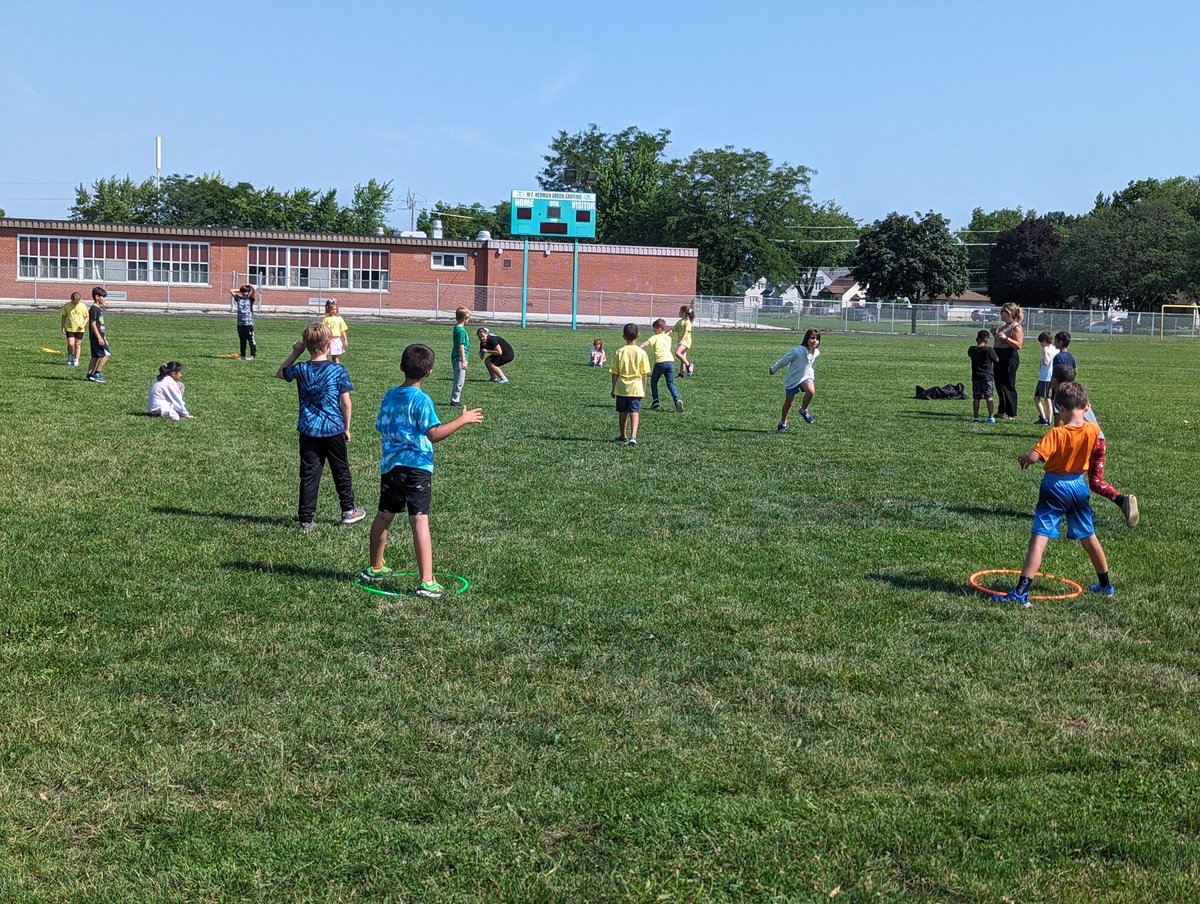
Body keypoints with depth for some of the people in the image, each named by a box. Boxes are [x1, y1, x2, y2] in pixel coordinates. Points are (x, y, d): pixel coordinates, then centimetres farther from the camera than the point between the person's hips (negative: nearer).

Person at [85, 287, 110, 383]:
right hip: (96, 337, -10)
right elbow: (93, 324, -18)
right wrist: (99, 337, -22)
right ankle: (96, 374, -11)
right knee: (106, 354, -13)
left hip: (100, 337, 10)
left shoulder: (99, 309, 17)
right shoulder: (94, 309, -13)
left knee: (95, 356, 11)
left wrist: (104, 338, 24)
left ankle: (90, 374, 13)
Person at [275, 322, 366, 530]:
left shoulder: (300, 369, -3)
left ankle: (306, 518, 7)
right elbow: (345, 402, -6)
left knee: (309, 474, 6)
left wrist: (295, 353, 15)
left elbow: (280, 373, 19)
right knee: (341, 471, 15)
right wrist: (347, 427, 5)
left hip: (308, 431, 2)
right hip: (334, 429, -2)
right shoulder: (338, 370, -9)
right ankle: (348, 510, 27)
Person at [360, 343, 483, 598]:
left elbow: (380, 427, 18)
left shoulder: (390, 395, 9)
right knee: (420, 521, -10)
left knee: (383, 516, 19)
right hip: (417, 467, -7)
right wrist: (463, 420, -16)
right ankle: (427, 582, -13)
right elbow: (434, 433, -21)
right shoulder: (421, 400, -12)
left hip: (390, 465, 7)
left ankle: (375, 568, 35)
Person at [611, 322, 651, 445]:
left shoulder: (619, 352, -4)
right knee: (634, 412, -5)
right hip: (636, 387, -1)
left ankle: (623, 436, 29)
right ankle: (633, 436, -21)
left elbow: (615, 373, 0)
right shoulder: (641, 353, -6)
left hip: (621, 387, 1)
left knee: (622, 413, 14)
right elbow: (644, 374, -2)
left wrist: (613, 389, 9)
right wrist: (644, 389, 9)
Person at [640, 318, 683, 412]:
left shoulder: (655, 337, 2)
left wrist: (638, 348, -22)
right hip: (670, 361, 5)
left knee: (653, 381, 16)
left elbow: (646, 343, -12)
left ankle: (655, 401, 11)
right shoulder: (668, 338, 21)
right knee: (671, 383, 5)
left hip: (660, 362, -5)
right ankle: (677, 400, -17)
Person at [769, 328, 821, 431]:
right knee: (788, 402, 8)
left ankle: (803, 410, -1)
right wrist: (773, 369, -2)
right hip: (792, 379, -3)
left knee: (811, 391, -28)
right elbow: (784, 360, -14)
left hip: (806, 376, 3)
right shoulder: (798, 351, -28)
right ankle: (783, 423, 32)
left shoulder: (816, 352, -8)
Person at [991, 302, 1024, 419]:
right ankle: (1002, 411, 24)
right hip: (1000, 357, 9)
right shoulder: (1003, 326, 15)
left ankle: (1011, 414, 3)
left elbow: (1018, 345, -20)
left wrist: (1006, 338, -28)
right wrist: (995, 334, 10)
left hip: (1009, 357, -9)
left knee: (1008, 385, -4)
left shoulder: (1016, 327, -11)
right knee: (999, 384, 13)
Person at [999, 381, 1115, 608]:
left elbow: (1034, 456, -29)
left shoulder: (1057, 433, -19)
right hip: (1079, 485, 5)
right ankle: (1105, 585, 37)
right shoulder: (1093, 430, -5)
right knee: (1089, 537, 22)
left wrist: (1024, 457, -6)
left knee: (1039, 538, -10)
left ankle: (1021, 591, -16)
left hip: (1054, 486, -5)